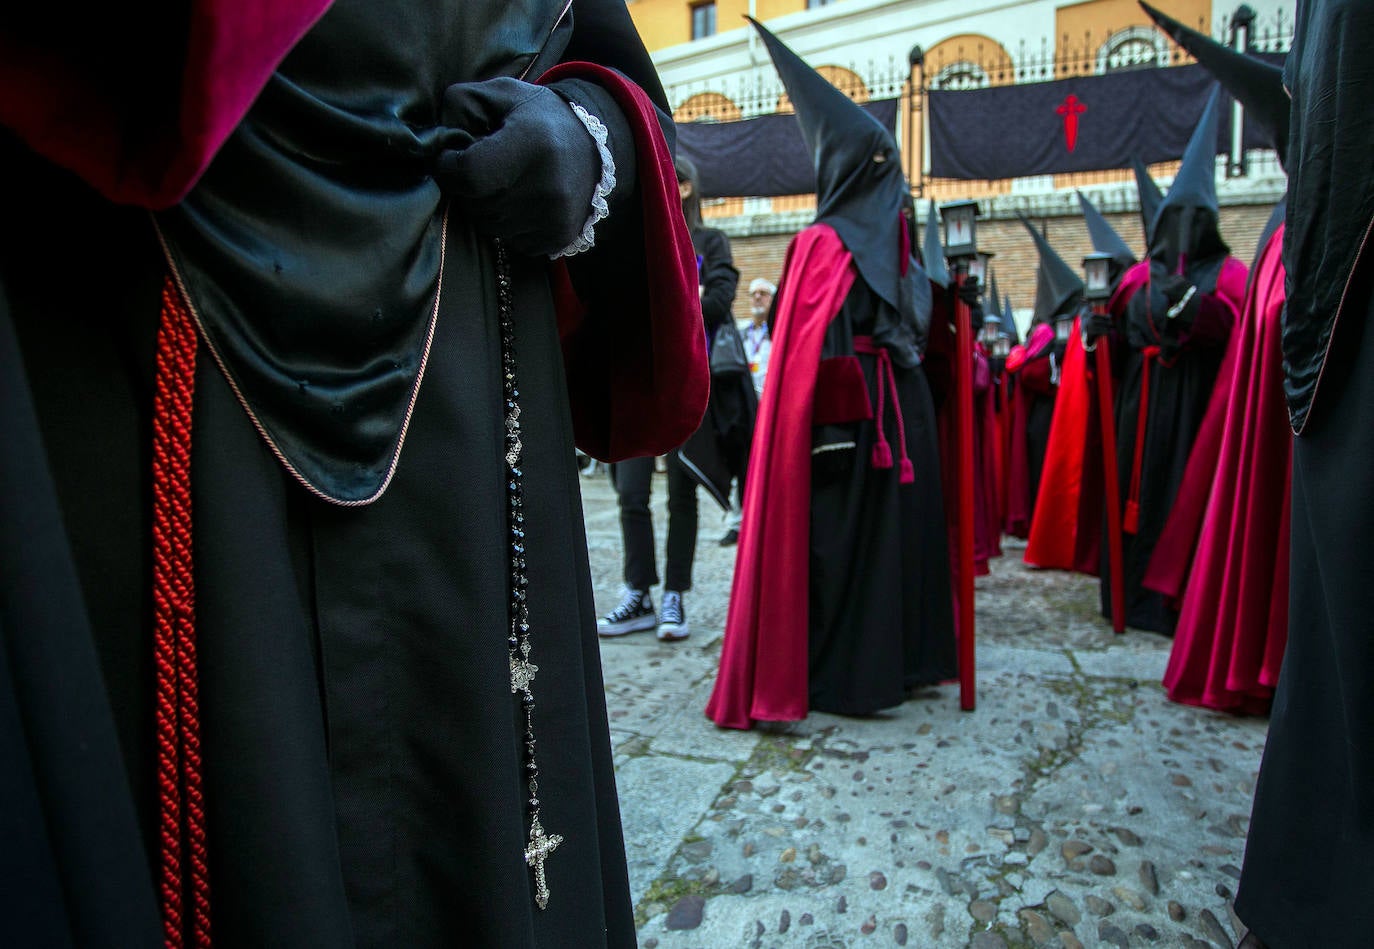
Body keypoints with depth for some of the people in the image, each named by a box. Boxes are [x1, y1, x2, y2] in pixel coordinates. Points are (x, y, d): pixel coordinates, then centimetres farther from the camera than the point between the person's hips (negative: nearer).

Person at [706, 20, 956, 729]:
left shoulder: (823, 244, -5)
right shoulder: (895, 233, 2)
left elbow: (811, 344, -10)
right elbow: (919, 320, 4)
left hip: (843, 415, -2)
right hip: (904, 406, 2)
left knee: (838, 537, 6)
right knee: (898, 527, 10)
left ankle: (840, 674, 17)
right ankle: (905, 654, 24)